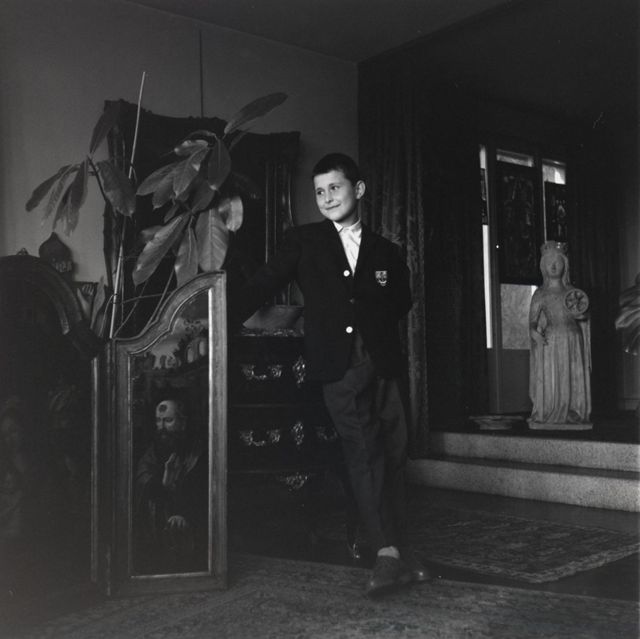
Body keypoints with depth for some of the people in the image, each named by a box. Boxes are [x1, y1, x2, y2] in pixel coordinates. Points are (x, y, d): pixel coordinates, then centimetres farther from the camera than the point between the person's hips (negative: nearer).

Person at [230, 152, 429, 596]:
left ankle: (398, 552, 13)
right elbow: (261, 287, 4)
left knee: (393, 457, 3)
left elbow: (402, 303, 24)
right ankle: (389, 552, -11)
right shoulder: (304, 241, 8)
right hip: (339, 367, -2)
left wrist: (373, 324, 7)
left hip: (382, 365, 3)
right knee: (364, 454, -11)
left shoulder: (386, 252, 14)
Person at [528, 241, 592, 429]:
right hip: (549, 343, -1)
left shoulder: (572, 292, 11)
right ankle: (548, 416, 1)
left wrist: (579, 314, -8)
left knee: (573, 382, -3)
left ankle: (572, 415, 3)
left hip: (572, 342, 2)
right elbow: (532, 320, 2)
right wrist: (534, 332, -18)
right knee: (549, 383, -6)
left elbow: (584, 319, 14)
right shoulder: (540, 294, 7)